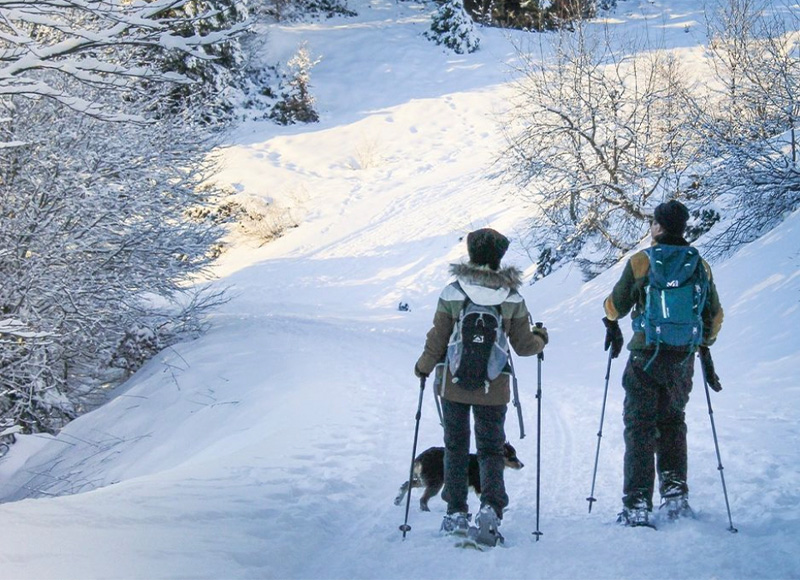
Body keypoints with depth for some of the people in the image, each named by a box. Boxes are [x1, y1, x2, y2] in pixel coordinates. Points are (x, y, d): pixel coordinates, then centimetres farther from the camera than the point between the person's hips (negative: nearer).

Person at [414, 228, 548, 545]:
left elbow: (437, 341, -4)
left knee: (455, 447, 13)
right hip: (494, 388, 0)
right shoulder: (513, 298, -5)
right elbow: (523, 346, 0)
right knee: (491, 449, 9)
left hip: (454, 385, 0)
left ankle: (456, 512, 14)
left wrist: (424, 367, 15)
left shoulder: (452, 292, -9)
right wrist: (540, 339, 23)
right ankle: (490, 507, -10)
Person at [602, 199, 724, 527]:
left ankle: (637, 506, -3)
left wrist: (611, 322, 22)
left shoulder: (640, 262, -9)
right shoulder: (701, 266, 3)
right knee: (673, 423, 20)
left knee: (640, 427, 2)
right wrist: (704, 346, 29)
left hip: (646, 356, -4)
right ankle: (675, 494, 15)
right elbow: (715, 316, 12)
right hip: (684, 358, 4)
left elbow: (615, 305, -1)